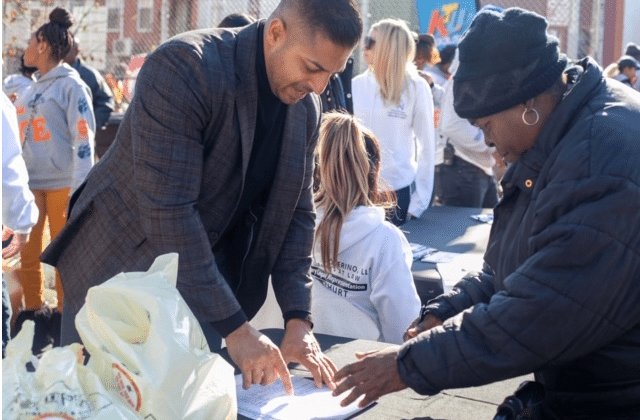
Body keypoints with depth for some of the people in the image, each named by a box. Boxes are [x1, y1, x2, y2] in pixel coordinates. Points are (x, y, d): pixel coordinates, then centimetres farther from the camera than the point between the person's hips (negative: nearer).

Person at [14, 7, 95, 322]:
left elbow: (83, 139, -12)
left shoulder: (70, 85, -6)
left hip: (62, 184, -6)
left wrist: (78, 191, -18)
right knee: (27, 255, 8)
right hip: (29, 183, 7)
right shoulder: (32, 89, 15)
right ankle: (32, 312, 22)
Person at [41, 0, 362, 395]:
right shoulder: (182, 68, -25)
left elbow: (296, 212, 1)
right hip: (121, 271, -5)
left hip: (207, 282, 5)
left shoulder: (307, 107, -4)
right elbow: (167, 211, -30)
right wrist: (235, 328, -29)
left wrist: (299, 320, -11)